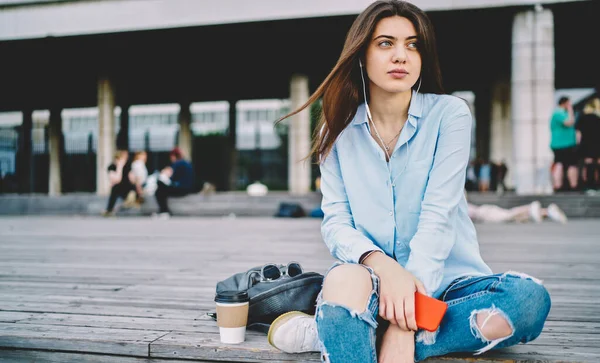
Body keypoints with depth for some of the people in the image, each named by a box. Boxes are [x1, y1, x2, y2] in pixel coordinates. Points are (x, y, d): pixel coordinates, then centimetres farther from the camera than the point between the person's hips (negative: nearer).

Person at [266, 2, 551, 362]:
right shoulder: (339, 130, 4)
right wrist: (383, 266, -26)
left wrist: (404, 324, -24)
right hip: (374, 279, -1)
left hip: (445, 279, 2)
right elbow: (335, 222, -3)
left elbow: (438, 216, -13)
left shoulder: (449, 114, -3)